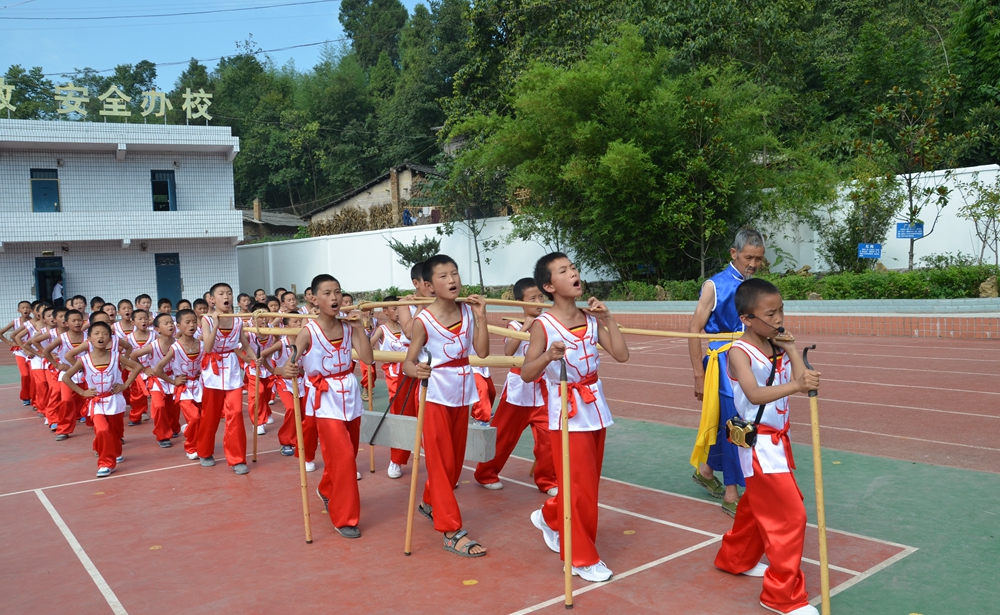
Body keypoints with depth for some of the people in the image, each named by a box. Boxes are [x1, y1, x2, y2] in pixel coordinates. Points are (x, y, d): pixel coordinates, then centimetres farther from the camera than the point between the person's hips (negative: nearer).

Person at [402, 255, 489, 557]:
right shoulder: (423, 321, -14)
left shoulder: (467, 311, -1)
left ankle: (430, 503, 41)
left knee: (455, 459, 17)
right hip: (436, 397, -6)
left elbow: (482, 351, -7)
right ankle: (452, 532, 2)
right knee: (441, 462, -2)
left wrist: (480, 317, -13)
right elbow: (407, 363, -13)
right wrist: (416, 370, -36)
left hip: (462, 396, 6)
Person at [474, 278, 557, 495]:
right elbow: (508, 352, -25)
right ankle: (485, 474, 27)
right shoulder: (514, 326, -8)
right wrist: (524, 327, -29)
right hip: (518, 389, -3)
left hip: (541, 390, 3)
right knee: (503, 435, 9)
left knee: (548, 436, -3)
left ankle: (547, 480, 14)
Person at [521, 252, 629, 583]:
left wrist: (607, 318, -10)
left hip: (596, 410, 6)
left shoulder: (591, 319, 1)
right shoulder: (543, 325, -13)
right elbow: (526, 374, -19)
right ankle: (582, 557, 16)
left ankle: (549, 517, 41)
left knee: (588, 483, 15)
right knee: (579, 487, -1)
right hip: (567, 413, -6)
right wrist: (548, 356, -36)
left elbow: (621, 355, -6)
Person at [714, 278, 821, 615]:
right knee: (790, 515, -7)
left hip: (777, 440, 8)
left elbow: (805, 383, -8)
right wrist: (796, 385, -49)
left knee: (757, 506, 24)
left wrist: (791, 348, -9)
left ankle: (736, 559, 47)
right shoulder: (740, 352, -19)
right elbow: (755, 394, -36)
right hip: (758, 444, -8)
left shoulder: (779, 347, 2)